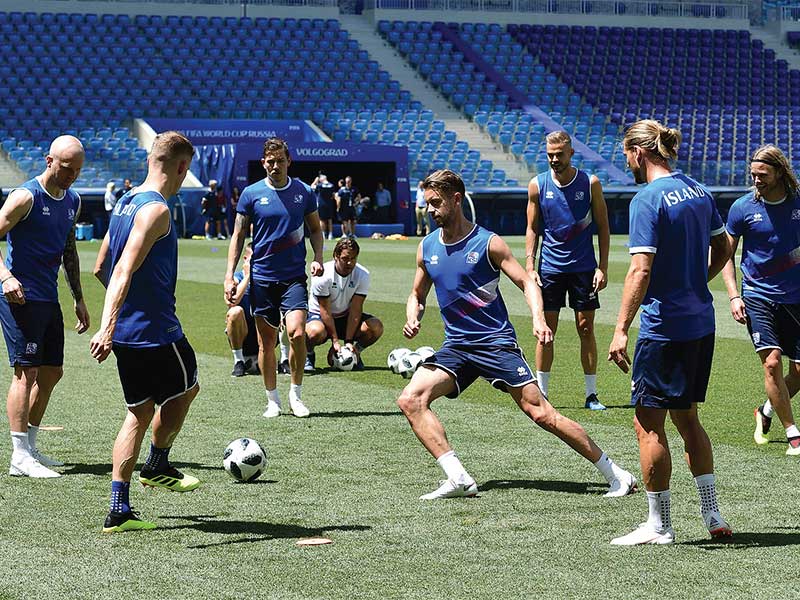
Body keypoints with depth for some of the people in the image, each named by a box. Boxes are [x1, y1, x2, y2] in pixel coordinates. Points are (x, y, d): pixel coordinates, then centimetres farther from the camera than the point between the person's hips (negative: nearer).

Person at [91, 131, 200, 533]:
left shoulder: (125, 203, 12)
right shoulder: (156, 210, -17)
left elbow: (100, 268, 21)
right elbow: (124, 272, -27)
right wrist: (106, 329, -34)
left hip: (126, 331, 9)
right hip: (155, 330, -9)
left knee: (139, 411, 13)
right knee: (185, 389, 18)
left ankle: (119, 510, 9)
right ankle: (157, 466, 27)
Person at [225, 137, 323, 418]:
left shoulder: (304, 192, 4)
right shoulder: (251, 193, 1)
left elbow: (315, 229, 15)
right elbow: (238, 235, 5)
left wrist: (317, 258, -2)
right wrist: (230, 274, -2)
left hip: (294, 276, 0)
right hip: (262, 277, 0)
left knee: (296, 332, -16)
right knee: (266, 340, 4)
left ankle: (295, 395, 1)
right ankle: (272, 400, 17)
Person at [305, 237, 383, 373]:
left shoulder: (362, 275, -14)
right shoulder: (323, 275, -24)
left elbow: (355, 309, -16)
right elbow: (325, 311, -21)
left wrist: (348, 341, -22)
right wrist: (335, 341, -24)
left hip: (345, 316, 4)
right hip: (318, 315, -4)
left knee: (376, 327, -23)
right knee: (316, 331, -40)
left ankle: (354, 353, 5)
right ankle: (308, 355, -5)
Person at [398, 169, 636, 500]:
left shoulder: (487, 242, -7)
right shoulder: (427, 247, 7)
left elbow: (526, 281, -5)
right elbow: (417, 295, 21)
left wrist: (538, 319, -23)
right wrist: (412, 319, -2)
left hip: (496, 342, -5)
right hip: (455, 347, 5)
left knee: (540, 413, -10)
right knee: (410, 399, -16)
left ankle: (616, 475, 0)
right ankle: (458, 479, -19)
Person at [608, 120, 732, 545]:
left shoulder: (647, 199, -15)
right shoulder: (698, 191, 9)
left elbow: (641, 271, -22)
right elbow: (722, 249, 18)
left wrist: (621, 330, -22)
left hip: (664, 327, -8)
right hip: (701, 323, 8)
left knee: (649, 424, 2)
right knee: (687, 417, 19)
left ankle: (659, 526, 7)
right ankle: (712, 516, 20)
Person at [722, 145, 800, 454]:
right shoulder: (743, 207, -4)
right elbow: (726, 253, 4)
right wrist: (734, 296, -5)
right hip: (758, 297, -2)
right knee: (772, 361, -17)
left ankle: (766, 411, 31)